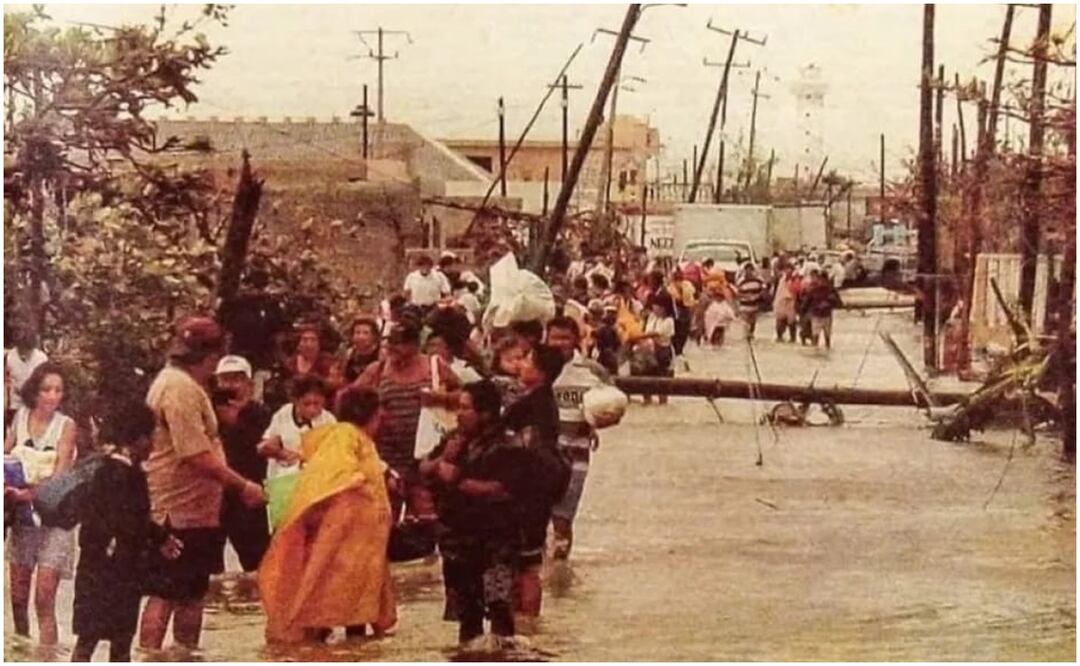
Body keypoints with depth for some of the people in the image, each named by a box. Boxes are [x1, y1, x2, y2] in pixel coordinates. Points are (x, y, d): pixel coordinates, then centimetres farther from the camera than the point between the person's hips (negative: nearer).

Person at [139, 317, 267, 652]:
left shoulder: (180, 383, 17)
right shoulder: (180, 387, -18)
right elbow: (197, 455, -24)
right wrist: (242, 486, -19)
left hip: (192, 506, 11)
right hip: (179, 508, -11)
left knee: (191, 591, 16)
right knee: (166, 594, -8)